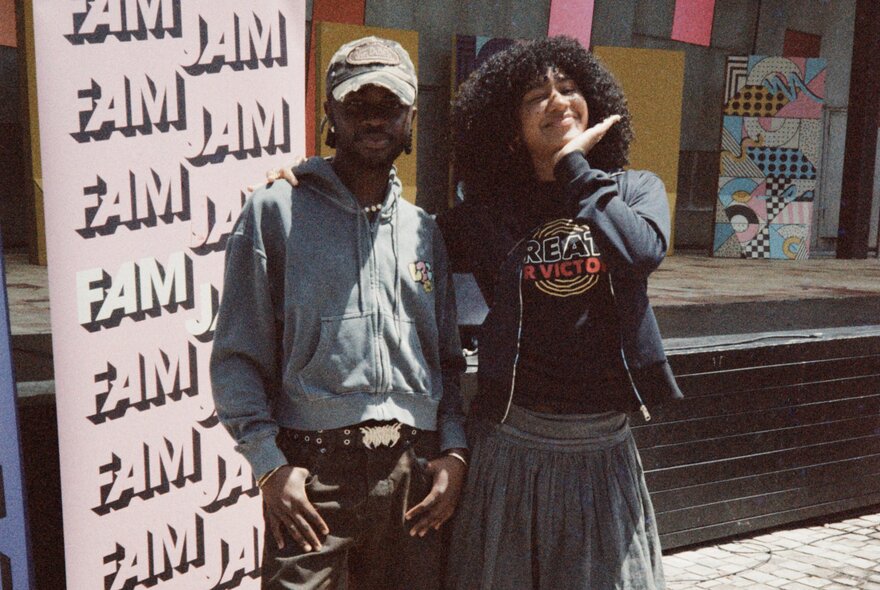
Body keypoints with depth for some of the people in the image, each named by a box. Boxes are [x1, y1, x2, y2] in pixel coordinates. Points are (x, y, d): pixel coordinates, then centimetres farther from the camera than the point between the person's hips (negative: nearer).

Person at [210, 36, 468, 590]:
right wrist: (270, 463, -9)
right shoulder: (275, 212, 3)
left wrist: (454, 451, 4)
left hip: (417, 472, 4)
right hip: (311, 467, -3)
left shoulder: (425, 231, 15)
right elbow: (238, 356, 0)